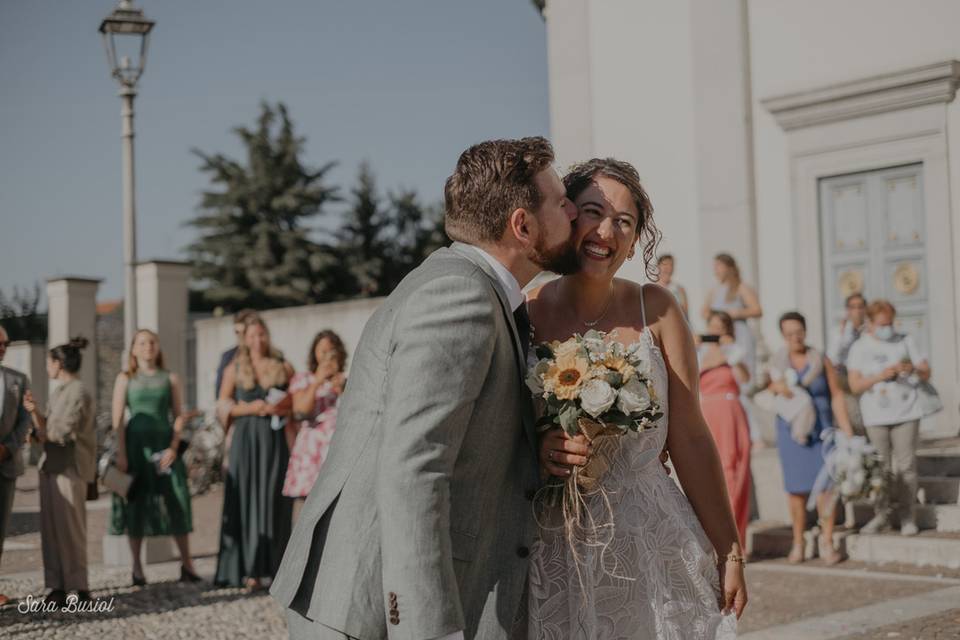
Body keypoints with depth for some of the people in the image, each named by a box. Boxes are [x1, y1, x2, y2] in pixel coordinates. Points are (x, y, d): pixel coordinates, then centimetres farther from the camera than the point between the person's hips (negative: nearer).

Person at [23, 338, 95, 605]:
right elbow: (46, 431, 13)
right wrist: (34, 411, -1)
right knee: (50, 528, 5)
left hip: (70, 467, -8)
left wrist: (45, 435, 3)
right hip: (51, 465, 8)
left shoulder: (78, 392, -10)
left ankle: (79, 587, -1)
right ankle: (57, 586, 8)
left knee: (69, 527, -6)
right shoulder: (58, 392, 17)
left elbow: (61, 433, -15)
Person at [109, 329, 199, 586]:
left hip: (163, 446, 0)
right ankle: (137, 567, 9)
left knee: (175, 503, -3)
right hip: (135, 445, 0)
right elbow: (117, 419, 2)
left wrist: (173, 447, -7)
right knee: (135, 505, 2)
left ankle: (186, 563, 4)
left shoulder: (170, 379, 9)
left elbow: (178, 417, 6)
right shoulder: (125, 379, 6)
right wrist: (121, 453, -8)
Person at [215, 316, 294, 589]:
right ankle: (251, 570, -4)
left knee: (274, 502, -1)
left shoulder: (283, 367, 9)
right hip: (245, 440, 0)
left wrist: (281, 407, -9)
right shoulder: (234, 369, 8)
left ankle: (276, 566, 3)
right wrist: (249, 408, -11)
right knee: (247, 502, -4)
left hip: (275, 441, 0)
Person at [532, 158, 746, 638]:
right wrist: (534, 451, -20)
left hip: (654, 542, 1)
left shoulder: (656, 310, -3)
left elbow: (690, 440, -1)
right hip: (555, 553, 0)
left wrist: (729, 551, 1)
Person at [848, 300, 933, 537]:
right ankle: (883, 515, 10)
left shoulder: (905, 341, 10)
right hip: (876, 417, 0)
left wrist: (913, 369, -14)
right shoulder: (859, 348, 5)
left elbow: (926, 374, 9)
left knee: (906, 466, -3)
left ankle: (908, 518, 2)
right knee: (883, 469, 1)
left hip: (906, 414, 0)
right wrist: (880, 376, -17)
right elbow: (855, 385, -2)